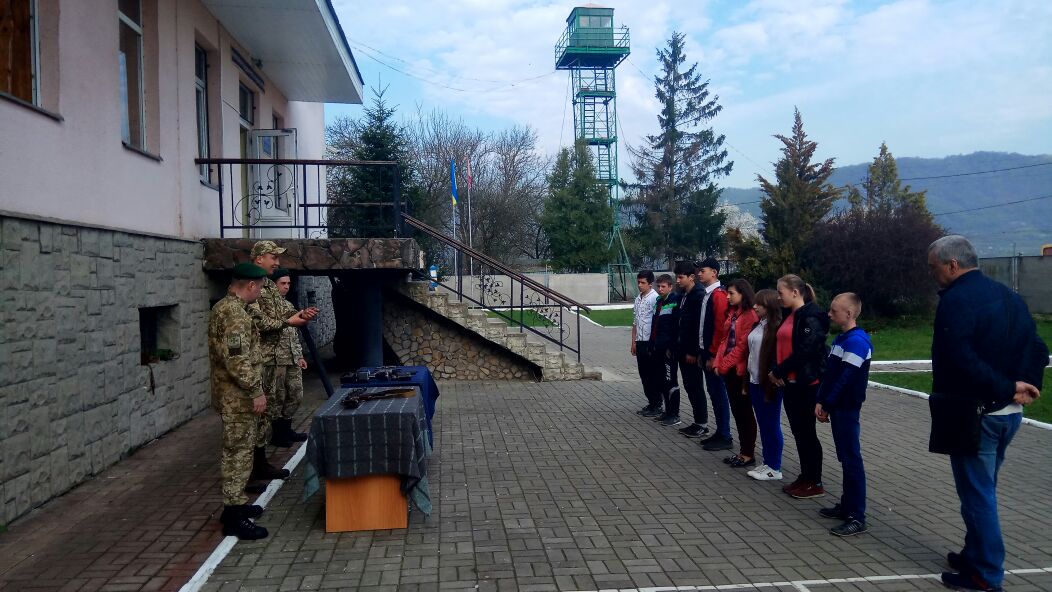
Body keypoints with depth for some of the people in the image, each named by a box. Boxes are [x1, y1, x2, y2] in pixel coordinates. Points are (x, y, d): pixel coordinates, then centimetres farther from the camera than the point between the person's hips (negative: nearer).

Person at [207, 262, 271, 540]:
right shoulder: (234, 312, -20)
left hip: (231, 393, 11)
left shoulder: (224, 307, 14)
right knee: (239, 452, -5)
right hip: (238, 396, -11)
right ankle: (234, 517, 0)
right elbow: (237, 359, -26)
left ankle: (236, 503, 29)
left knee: (236, 450, 18)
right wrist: (256, 390, -21)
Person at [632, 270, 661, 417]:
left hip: (651, 342, -8)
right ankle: (650, 402, 23)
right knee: (643, 374, 12)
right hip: (640, 342, 8)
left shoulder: (655, 298, -13)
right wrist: (633, 342, 17)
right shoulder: (638, 299, 13)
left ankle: (656, 406, 10)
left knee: (653, 374, 0)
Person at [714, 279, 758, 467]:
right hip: (729, 369, 8)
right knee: (736, 411, 13)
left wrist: (724, 364, -13)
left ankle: (748, 454, 11)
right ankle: (742, 451, 22)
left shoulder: (750, 315, -15)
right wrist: (718, 363, 3)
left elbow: (743, 345, -18)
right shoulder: (732, 313, 13)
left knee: (744, 412, 1)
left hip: (741, 370, -8)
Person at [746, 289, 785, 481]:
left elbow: (778, 357, -18)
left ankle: (775, 469, 10)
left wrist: (773, 381, -18)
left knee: (772, 425, 1)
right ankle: (767, 463, 24)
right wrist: (747, 377, 15)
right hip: (755, 381, 9)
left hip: (768, 383, -9)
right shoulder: (757, 325, 11)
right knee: (763, 424, 14)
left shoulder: (776, 327, -16)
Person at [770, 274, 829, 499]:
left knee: (807, 432, 0)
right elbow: (782, 346, 14)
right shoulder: (790, 316, 13)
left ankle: (815, 483, 11)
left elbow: (805, 351, -22)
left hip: (806, 383, -9)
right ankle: (805, 477, 25)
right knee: (798, 431, 14)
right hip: (790, 382, 9)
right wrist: (777, 371, -2)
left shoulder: (811, 317, -15)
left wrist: (778, 371, -15)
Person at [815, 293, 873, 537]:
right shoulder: (840, 338, 13)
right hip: (837, 407, 9)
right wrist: (821, 401, 6)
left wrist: (827, 405, -15)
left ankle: (857, 518, -1)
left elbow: (845, 378, -20)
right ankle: (847, 505, 25)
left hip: (847, 408, -9)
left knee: (852, 459, -6)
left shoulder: (857, 340, -16)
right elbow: (829, 372, 13)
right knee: (845, 458, 15)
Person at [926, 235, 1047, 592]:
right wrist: (1026, 386, 1)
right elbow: (1035, 348, 11)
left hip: (973, 415, -9)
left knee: (976, 493, 2)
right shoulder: (1006, 295, 12)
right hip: (1008, 413, 9)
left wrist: (1006, 388, -19)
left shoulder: (956, 300, -16)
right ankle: (976, 555, 32)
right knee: (983, 489, 20)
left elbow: (962, 362, -27)